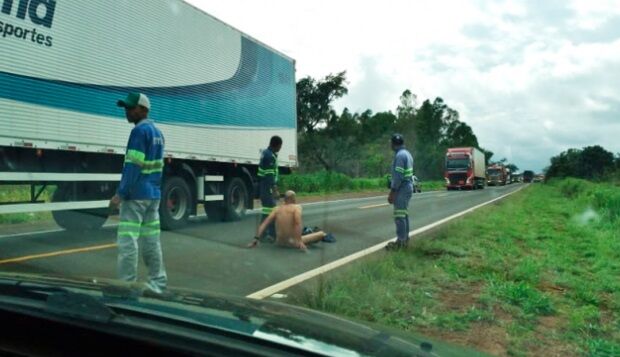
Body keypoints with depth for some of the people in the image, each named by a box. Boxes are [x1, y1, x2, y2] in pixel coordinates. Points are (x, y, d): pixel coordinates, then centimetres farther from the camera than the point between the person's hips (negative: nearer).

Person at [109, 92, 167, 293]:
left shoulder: (140, 131, -10)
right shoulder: (157, 133, 18)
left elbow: (133, 166, -17)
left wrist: (121, 193, -18)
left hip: (136, 194, -9)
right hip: (153, 195, 9)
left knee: (127, 240, -6)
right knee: (152, 240, 12)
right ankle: (157, 282, 18)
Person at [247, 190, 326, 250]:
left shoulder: (276, 209, 5)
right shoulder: (297, 207, -6)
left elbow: (264, 224, -2)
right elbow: (298, 223, -24)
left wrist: (256, 239, -2)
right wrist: (300, 241, -26)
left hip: (279, 242, 5)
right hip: (292, 243, -5)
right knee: (321, 233, 11)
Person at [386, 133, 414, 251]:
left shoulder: (400, 155, -17)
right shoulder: (407, 154, 15)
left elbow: (398, 176, -22)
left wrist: (391, 193, -20)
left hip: (401, 189, -10)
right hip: (407, 187, 10)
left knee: (399, 216, -8)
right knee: (404, 214, 14)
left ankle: (400, 241, -6)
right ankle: (405, 239, 19)